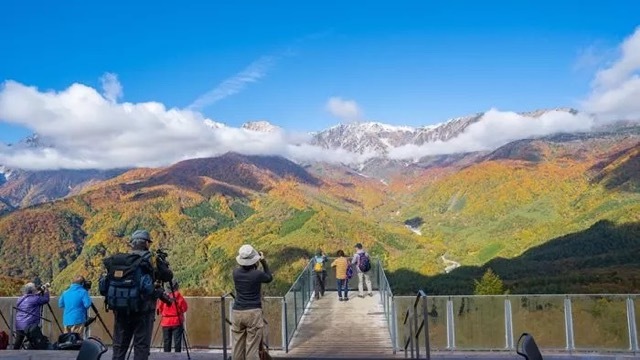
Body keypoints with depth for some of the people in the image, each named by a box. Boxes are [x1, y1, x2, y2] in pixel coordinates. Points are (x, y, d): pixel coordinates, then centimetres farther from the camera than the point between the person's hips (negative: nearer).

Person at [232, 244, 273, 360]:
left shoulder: (236, 272, 0)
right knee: (252, 346, -2)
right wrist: (264, 262, 13)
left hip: (237, 312, 4)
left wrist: (255, 264, 17)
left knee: (238, 345, 10)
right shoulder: (258, 274, -10)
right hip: (253, 312, -4)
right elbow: (269, 278, 12)